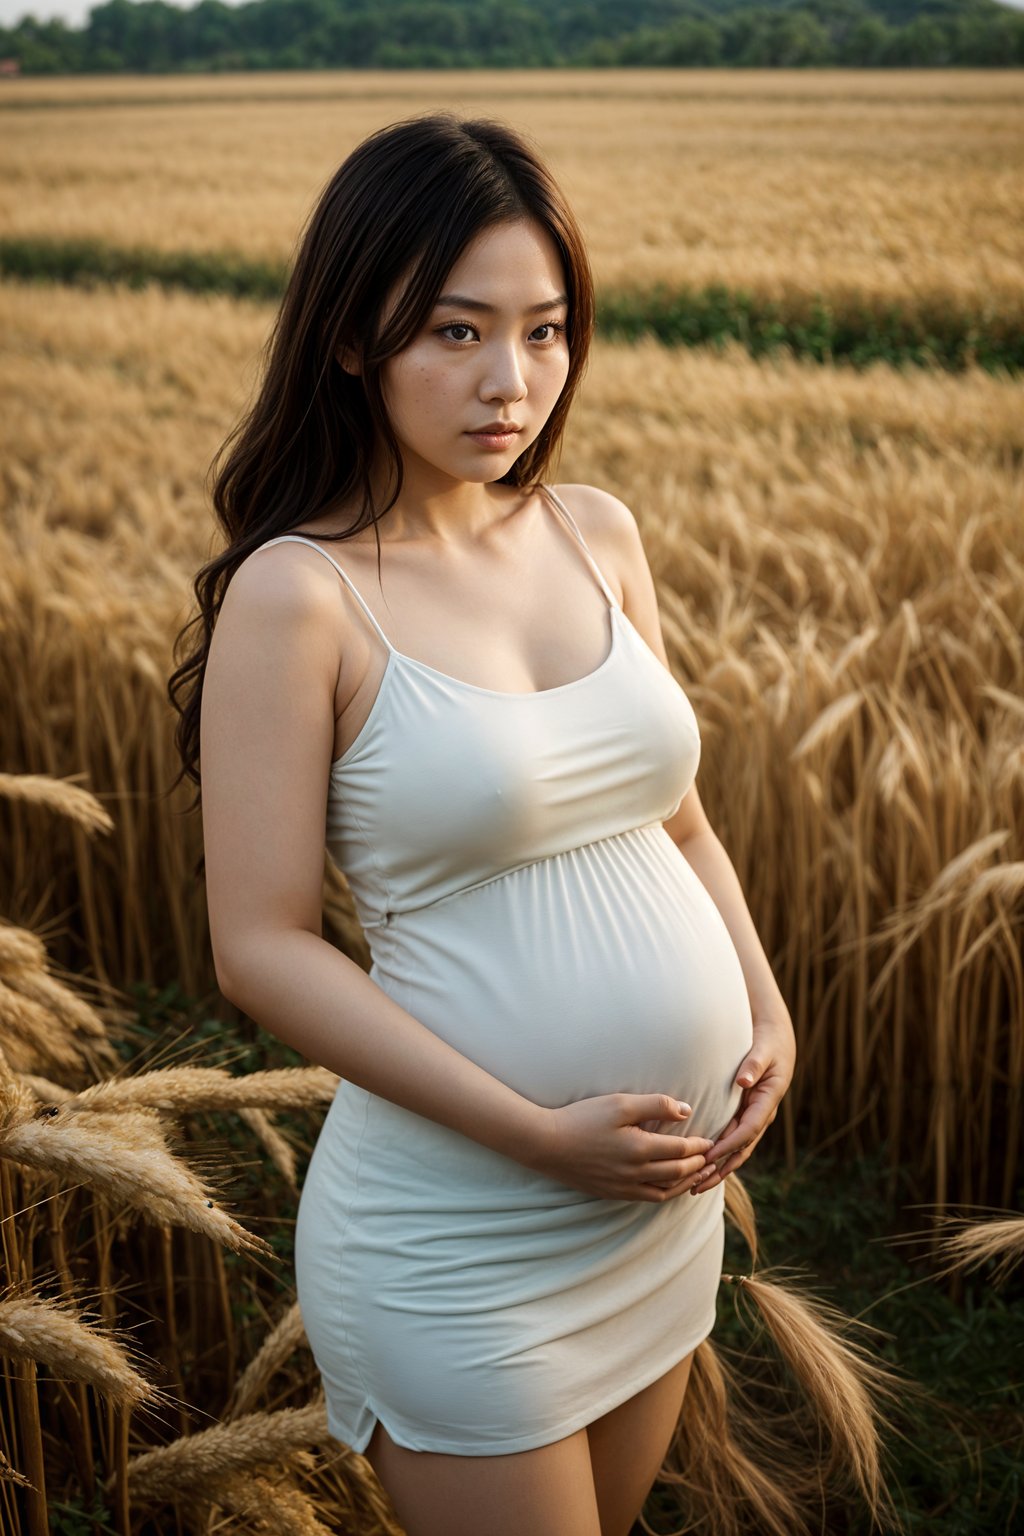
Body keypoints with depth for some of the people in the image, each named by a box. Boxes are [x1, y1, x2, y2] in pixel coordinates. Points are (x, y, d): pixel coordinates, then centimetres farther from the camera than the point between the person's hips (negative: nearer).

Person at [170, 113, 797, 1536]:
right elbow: (263, 945, -16)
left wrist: (768, 1012, -5)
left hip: (668, 1202, 7)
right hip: (457, 1238, -6)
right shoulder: (295, 594, -16)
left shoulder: (597, 530, 1)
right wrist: (536, 1130, -20)